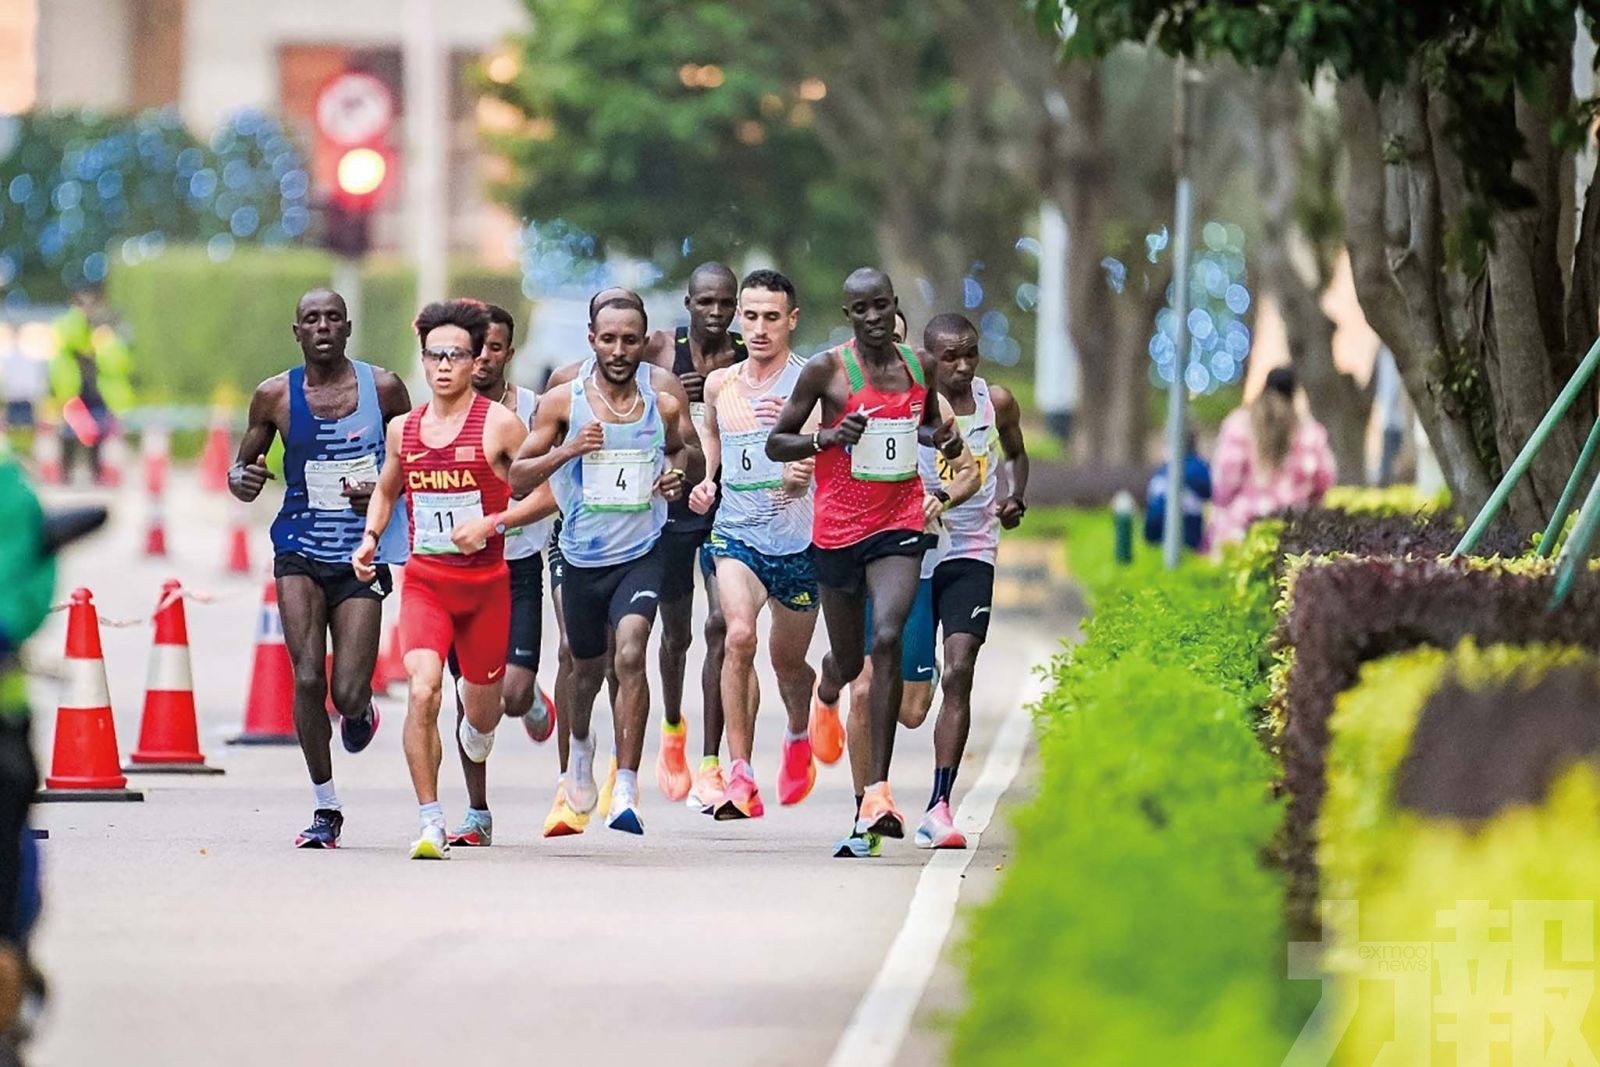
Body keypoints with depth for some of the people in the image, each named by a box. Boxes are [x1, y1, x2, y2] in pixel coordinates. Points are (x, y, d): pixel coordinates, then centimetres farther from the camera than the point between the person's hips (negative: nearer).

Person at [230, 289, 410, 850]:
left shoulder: (383, 388, -1)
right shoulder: (275, 396, 1)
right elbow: (242, 465, 11)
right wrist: (242, 479, -13)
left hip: (362, 556, -1)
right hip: (300, 553, 1)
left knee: (348, 695, -7)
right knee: (308, 679, -12)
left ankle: (361, 710, 33)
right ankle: (325, 807, 3)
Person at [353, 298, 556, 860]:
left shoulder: (499, 424, -6)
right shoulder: (404, 428, 6)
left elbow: (547, 494, -5)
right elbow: (387, 489, 24)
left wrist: (492, 523, -18)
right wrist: (371, 536, 7)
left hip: (486, 584, -1)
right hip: (424, 581, 1)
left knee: (481, 717, 12)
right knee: (422, 692, -23)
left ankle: (484, 696, 54)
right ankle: (430, 823, -18)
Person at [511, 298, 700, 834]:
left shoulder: (664, 394, -4)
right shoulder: (563, 401, -6)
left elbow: (688, 452, 14)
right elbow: (518, 477, -3)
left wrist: (678, 471, -9)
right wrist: (568, 450, -20)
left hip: (641, 554, -2)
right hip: (582, 557, 2)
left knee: (630, 654, -24)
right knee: (587, 669, 19)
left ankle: (626, 791, -22)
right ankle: (580, 742, 54)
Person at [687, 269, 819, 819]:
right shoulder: (720, 384, 6)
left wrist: (803, 474, -38)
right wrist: (706, 479, 10)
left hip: (798, 539, -1)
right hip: (735, 532, 1)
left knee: (789, 660, 15)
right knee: (739, 635, -24)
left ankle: (799, 737, 50)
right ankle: (740, 776, -25)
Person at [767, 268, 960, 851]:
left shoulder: (920, 365, 5)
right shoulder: (826, 370, -7)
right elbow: (775, 444, -2)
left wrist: (942, 436, 3)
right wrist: (827, 437, -20)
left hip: (900, 523, 1)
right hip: (839, 525, -1)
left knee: (888, 638, -21)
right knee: (848, 658, 13)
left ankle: (877, 791, -20)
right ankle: (826, 694, 57)